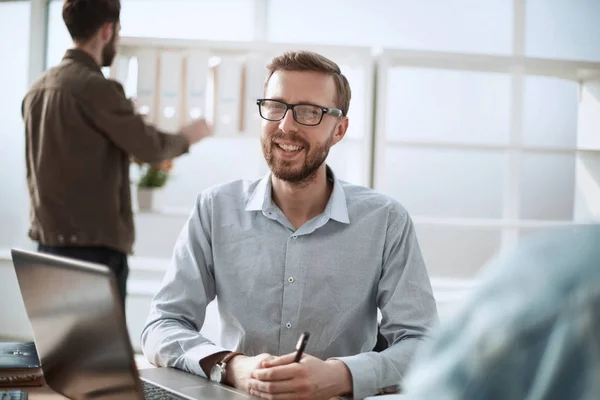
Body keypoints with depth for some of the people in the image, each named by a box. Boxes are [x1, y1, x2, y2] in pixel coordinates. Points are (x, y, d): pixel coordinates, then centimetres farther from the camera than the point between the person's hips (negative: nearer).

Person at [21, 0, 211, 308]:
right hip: (95, 244, -8)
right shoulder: (95, 87, -15)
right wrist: (187, 137, 10)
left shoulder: (37, 88, 10)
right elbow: (150, 148, -10)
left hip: (48, 241, 8)